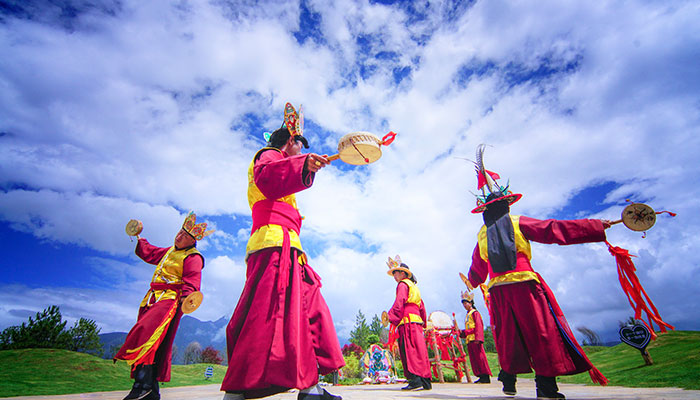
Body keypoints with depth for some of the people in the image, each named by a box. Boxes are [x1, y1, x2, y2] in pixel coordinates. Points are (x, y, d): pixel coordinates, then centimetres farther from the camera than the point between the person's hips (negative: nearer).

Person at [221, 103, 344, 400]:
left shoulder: (280, 164, 37)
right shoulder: (268, 155, 7)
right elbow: (266, 177, -18)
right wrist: (303, 164, -31)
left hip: (286, 249, 10)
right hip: (275, 241, -10)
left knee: (308, 306, 3)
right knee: (269, 311, -20)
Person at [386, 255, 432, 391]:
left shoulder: (403, 284, -2)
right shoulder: (414, 286, 26)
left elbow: (399, 303, -15)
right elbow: (421, 307, 27)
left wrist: (390, 317, -16)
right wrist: (423, 322, 30)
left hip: (408, 320, -9)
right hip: (417, 321, 9)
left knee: (410, 350, -11)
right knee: (419, 351, 8)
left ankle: (415, 379, -17)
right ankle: (425, 381, 9)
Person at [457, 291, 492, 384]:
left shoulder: (475, 313, -3)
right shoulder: (467, 315, 22)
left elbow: (479, 326, -12)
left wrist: (478, 338, -21)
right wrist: (461, 332, 12)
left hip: (475, 339, -9)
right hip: (469, 339, 9)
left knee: (480, 357, -7)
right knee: (473, 359, 7)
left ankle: (486, 377, -2)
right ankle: (481, 376, 11)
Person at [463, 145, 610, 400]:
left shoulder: (482, 235, 12)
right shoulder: (517, 223, 1)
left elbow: (477, 268, 24)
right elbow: (553, 230, -2)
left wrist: (473, 284, 44)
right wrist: (597, 227, 4)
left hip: (498, 289, 4)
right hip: (523, 284, -4)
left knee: (508, 335, 14)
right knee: (541, 330, 4)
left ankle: (508, 379, 20)